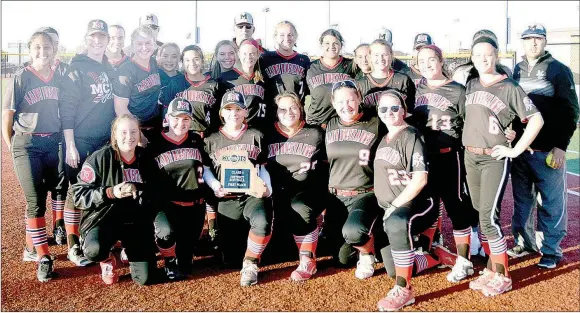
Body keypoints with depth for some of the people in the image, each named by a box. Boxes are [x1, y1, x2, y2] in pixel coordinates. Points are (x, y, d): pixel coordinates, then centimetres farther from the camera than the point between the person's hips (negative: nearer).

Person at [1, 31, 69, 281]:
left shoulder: (60, 78, 5)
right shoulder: (21, 78, -6)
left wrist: (67, 141, 8)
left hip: (54, 142, 5)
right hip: (27, 144, -4)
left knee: (60, 191, 11)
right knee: (36, 200, -4)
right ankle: (43, 258, 5)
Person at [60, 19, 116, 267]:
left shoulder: (109, 69, 10)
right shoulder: (77, 69, -10)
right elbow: (67, 109, -13)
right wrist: (70, 146, -17)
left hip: (106, 141, 6)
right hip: (81, 141, -6)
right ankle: (73, 247, 11)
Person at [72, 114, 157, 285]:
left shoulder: (146, 161, 3)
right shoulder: (100, 158, -10)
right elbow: (79, 195, -10)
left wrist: (139, 193, -18)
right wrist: (110, 193, -24)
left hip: (136, 221, 3)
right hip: (103, 219, -3)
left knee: (145, 278, -5)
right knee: (94, 250, -37)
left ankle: (130, 250, 29)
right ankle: (107, 260, 4)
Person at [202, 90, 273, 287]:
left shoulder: (256, 136, 13)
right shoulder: (212, 140, 13)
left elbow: (263, 167, 11)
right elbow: (205, 169, 12)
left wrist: (267, 188, -8)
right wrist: (215, 185, -8)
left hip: (253, 195, -1)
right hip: (227, 199, 1)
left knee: (262, 223, -38)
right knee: (229, 257, -1)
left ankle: (250, 263, -12)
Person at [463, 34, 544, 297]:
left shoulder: (509, 88, -6)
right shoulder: (470, 85, 9)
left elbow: (536, 120, -9)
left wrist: (515, 150, -12)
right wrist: (470, 139, 10)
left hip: (495, 160, -6)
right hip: (470, 158, 6)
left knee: (488, 218, -10)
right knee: (480, 216, 10)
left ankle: (502, 277, 4)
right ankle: (491, 269, 23)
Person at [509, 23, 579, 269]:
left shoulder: (559, 70, -1)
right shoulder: (515, 72, 11)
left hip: (548, 151, -4)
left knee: (551, 203, 1)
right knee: (522, 199, 12)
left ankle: (551, 250, 12)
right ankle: (525, 242, 24)